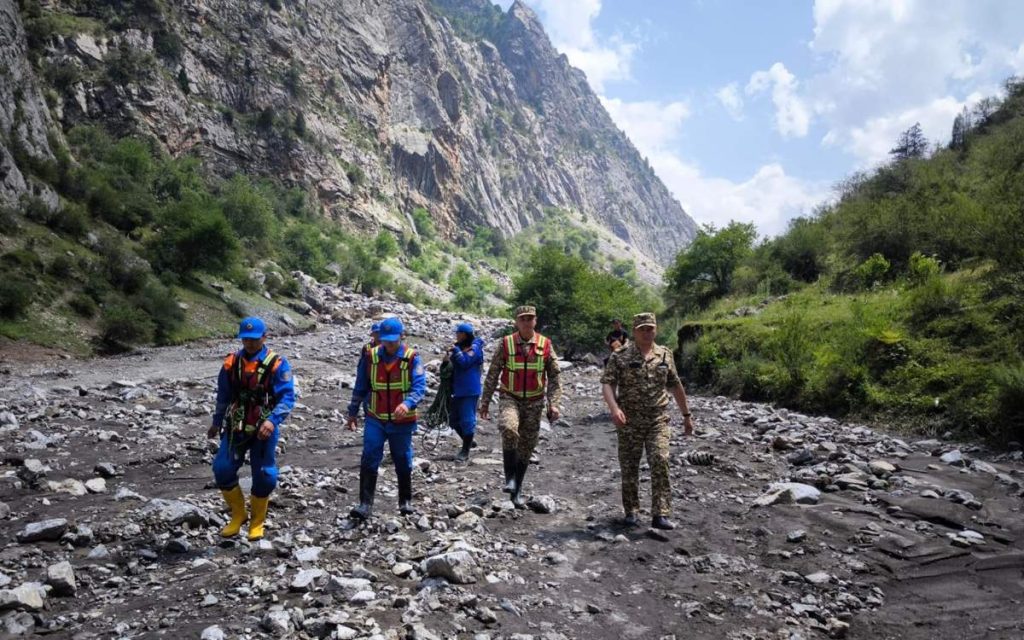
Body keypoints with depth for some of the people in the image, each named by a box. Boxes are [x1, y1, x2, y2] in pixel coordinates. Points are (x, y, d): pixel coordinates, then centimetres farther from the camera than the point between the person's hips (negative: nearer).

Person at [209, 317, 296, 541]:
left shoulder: (277, 364, -10)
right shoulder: (231, 363, 3)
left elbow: (287, 398, -17)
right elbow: (223, 396, 16)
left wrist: (273, 420, -31)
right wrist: (217, 423, 23)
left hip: (264, 430, -3)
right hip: (236, 428, 3)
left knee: (264, 476, 2)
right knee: (222, 469, -5)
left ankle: (257, 522, 26)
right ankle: (238, 515, 19)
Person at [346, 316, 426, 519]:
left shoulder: (412, 358, -9)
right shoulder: (370, 356, -1)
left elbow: (420, 387, -18)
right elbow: (360, 387, 9)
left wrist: (407, 403, -37)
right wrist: (353, 413, 13)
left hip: (402, 422, -1)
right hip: (375, 420, 1)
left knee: (403, 463, 11)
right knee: (369, 461, -6)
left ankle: (405, 501, 28)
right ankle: (365, 504, -1)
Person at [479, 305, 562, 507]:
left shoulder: (545, 345, -2)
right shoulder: (506, 343, -4)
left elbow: (554, 377, 2)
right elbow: (492, 375, 2)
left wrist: (553, 404, -8)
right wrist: (484, 402, 1)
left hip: (534, 401, 2)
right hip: (510, 398, -2)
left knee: (526, 447, 8)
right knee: (509, 429, -31)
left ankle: (517, 490, 25)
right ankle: (510, 477, -15)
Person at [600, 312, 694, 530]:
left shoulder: (665, 355, 8)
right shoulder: (620, 356, -2)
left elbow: (675, 385, 16)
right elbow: (607, 383, -11)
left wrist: (687, 415, 19)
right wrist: (614, 408, -28)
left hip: (658, 420, 1)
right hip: (629, 421, -1)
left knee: (660, 462, -12)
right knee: (629, 467, 6)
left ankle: (660, 515, -8)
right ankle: (631, 511, 23)